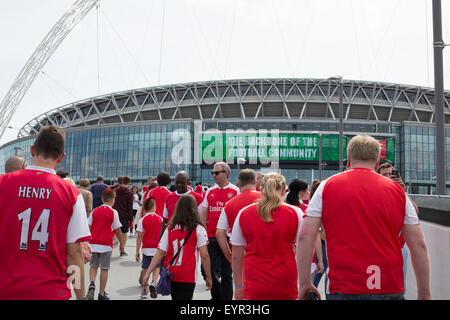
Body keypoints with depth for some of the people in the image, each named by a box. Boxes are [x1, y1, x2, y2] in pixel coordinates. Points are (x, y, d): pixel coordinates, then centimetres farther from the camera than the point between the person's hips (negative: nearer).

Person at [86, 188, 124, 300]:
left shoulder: (95, 211, 3)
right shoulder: (113, 212, -6)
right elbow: (117, 230, -3)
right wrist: (121, 243, 10)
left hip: (93, 244, 3)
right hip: (106, 245, -3)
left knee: (93, 266, 16)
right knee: (104, 269, 6)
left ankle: (92, 284, -9)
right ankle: (102, 294, 12)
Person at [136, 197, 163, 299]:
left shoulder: (142, 220, -5)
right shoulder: (160, 219, -1)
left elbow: (139, 237, -6)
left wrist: (137, 251, 0)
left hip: (146, 248, 0)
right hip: (157, 248, 0)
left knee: (145, 269, 11)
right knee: (156, 267, 11)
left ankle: (144, 291, 19)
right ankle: (153, 283, -15)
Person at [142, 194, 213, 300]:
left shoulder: (170, 228, 4)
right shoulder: (198, 229, -6)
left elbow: (160, 253, -1)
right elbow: (204, 255, -11)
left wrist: (147, 273, 1)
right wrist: (209, 277, -3)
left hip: (170, 276, 4)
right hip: (187, 278, -4)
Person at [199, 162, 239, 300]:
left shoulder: (235, 191, -3)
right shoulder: (209, 191, 10)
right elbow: (204, 214, 13)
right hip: (210, 238, 5)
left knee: (226, 273, 4)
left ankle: (226, 297, 18)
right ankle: (216, 296, 30)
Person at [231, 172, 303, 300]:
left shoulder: (243, 213, 2)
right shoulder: (295, 213, -3)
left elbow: (236, 256, 6)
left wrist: (238, 286, 15)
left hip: (253, 289, 1)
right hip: (286, 285, -1)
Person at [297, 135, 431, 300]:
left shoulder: (327, 187, 3)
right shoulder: (397, 191, 7)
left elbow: (305, 236, -3)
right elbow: (419, 245, 6)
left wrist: (304, 283, 3)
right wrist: (424, 294, 13)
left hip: (343, 288, -1)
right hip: (390, 290, 2)